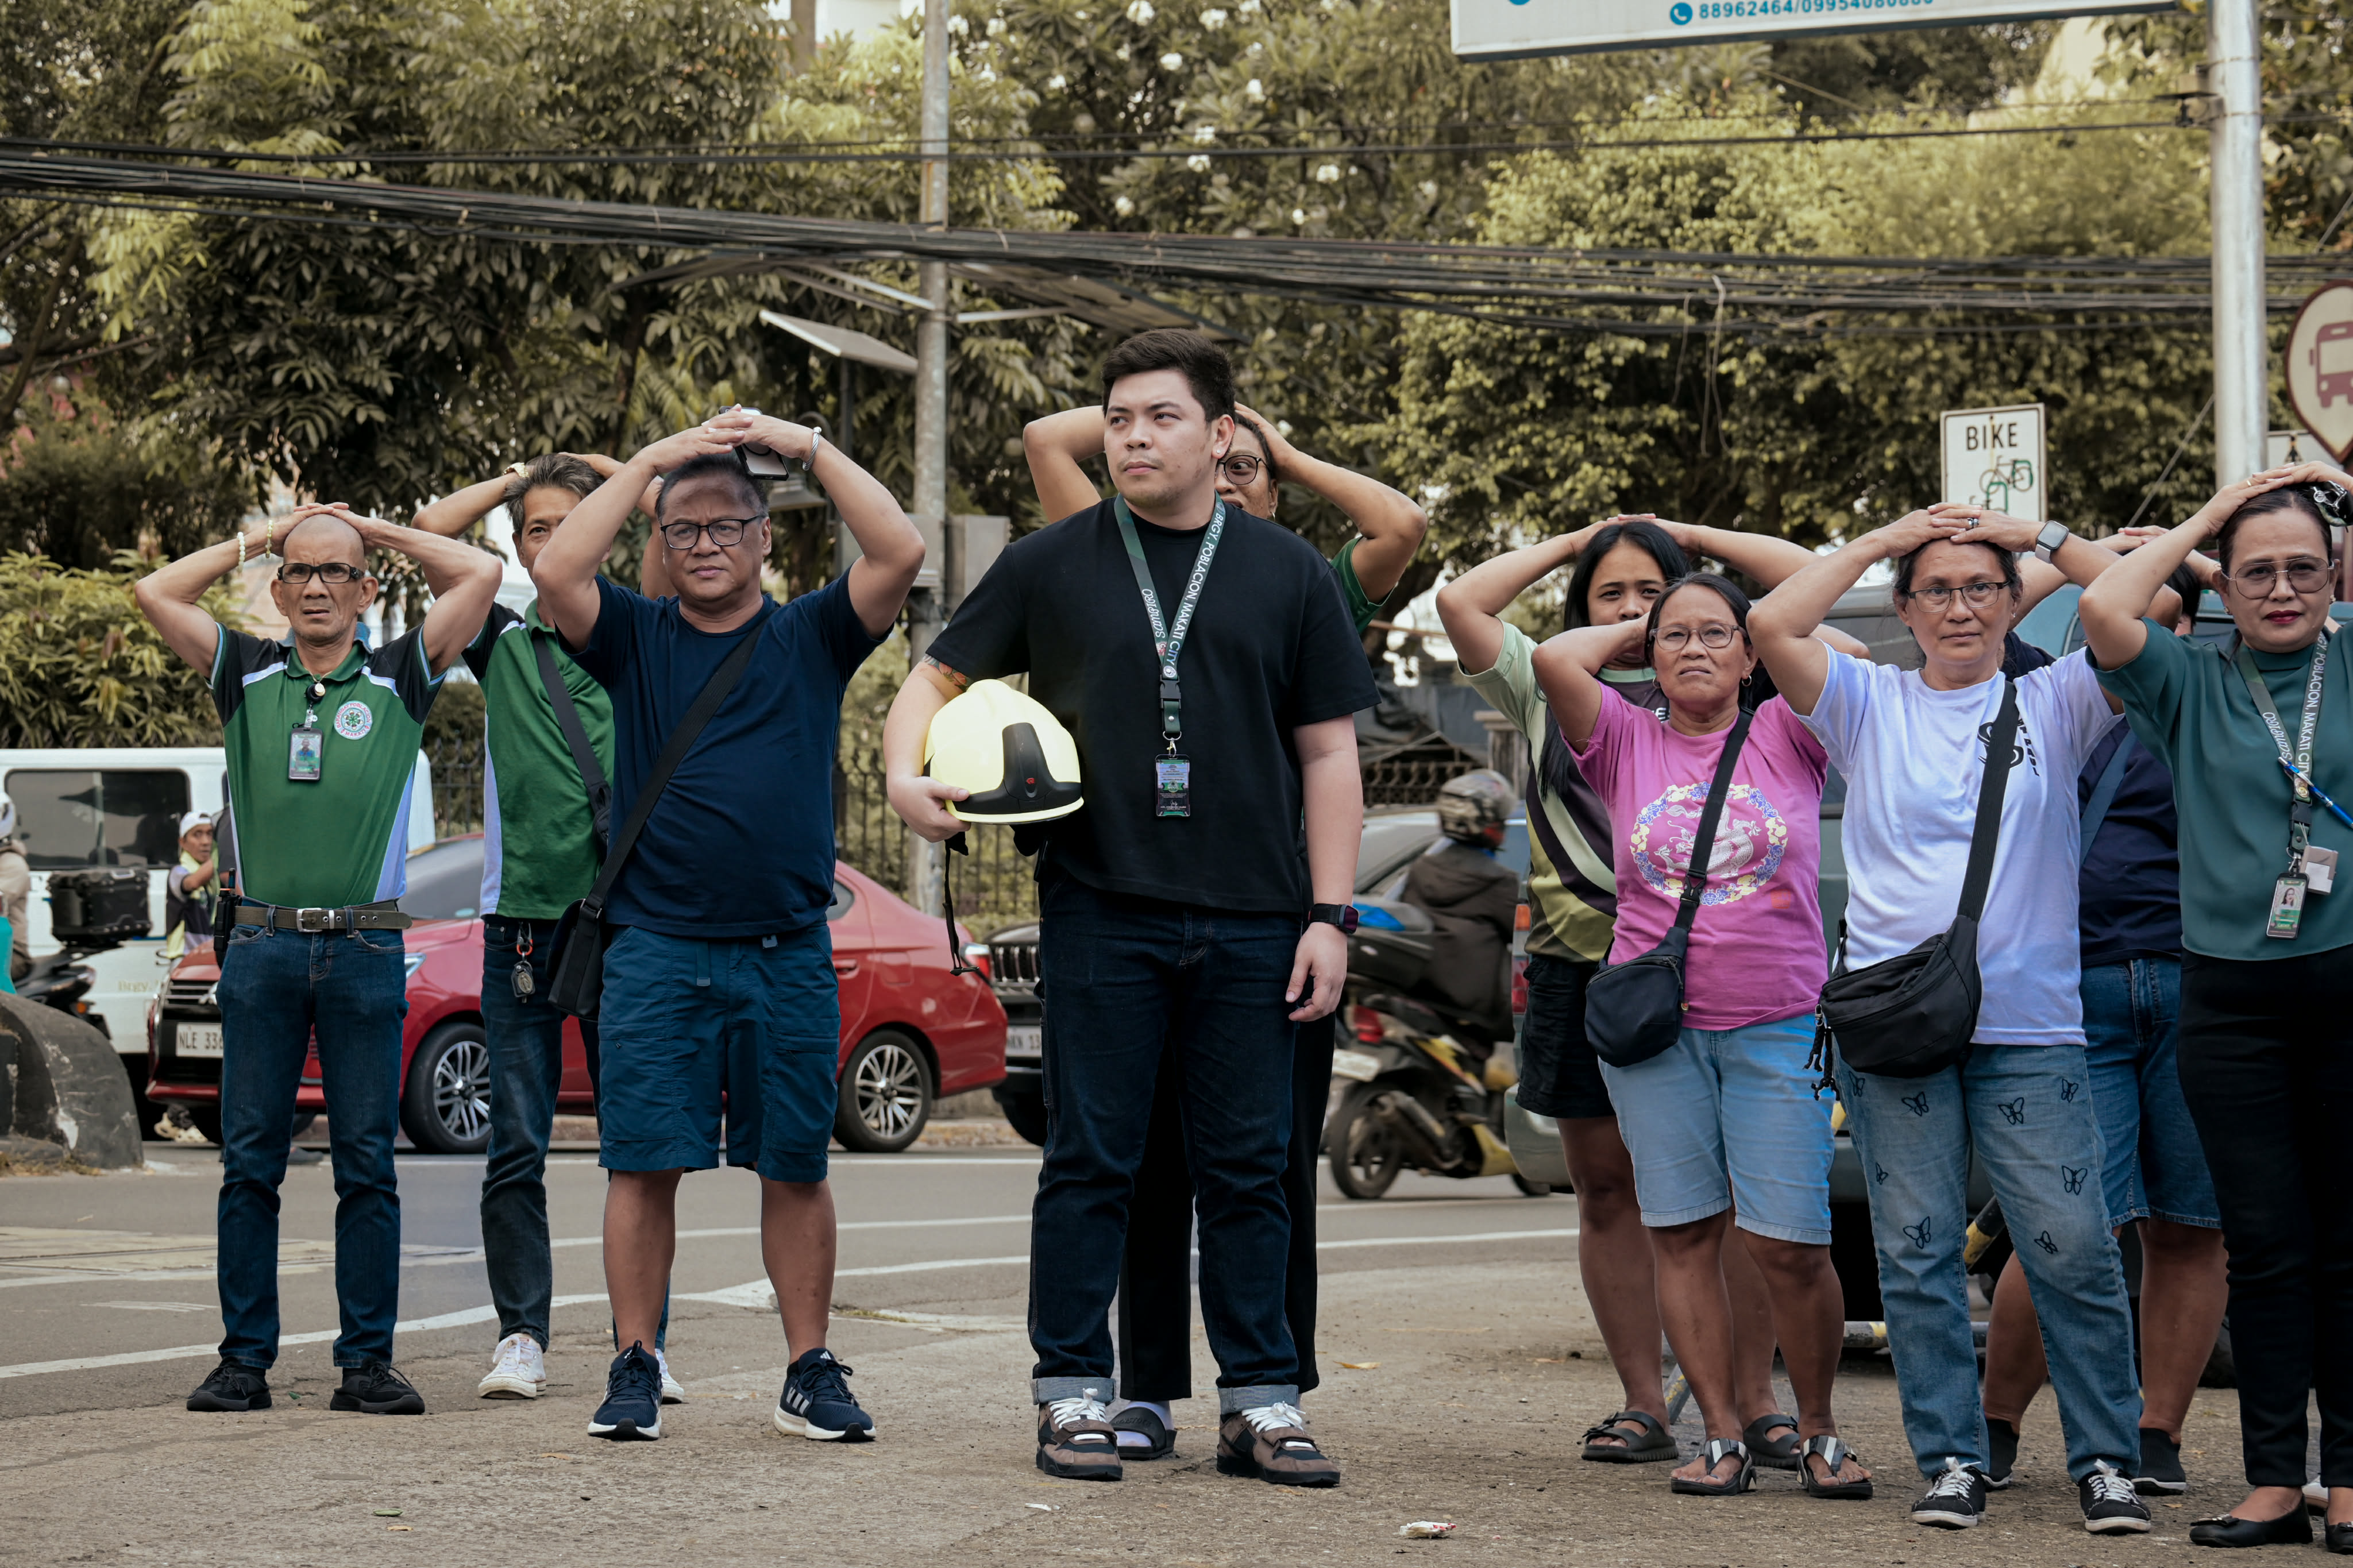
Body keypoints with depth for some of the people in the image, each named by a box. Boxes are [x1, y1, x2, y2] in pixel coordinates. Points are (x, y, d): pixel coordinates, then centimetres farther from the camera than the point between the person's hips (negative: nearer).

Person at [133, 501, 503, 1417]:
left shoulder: (400, 677, 7)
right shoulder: (246, 674, 11)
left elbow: (481, 575, 1)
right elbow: (156, 591, 5)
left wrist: (378, 531, 11)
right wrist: (261, 538, 12)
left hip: (365, 952, -1)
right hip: (262, 946, 1)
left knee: (367, 1165, 1)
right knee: (249, 1162, 2)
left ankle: (367, 1361, 5)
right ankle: (245, 1358, 7)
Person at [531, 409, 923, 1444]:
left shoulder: (810, 638, 9)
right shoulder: (636, 638, 9)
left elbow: (900, 553, -5)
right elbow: (554, 573, -9)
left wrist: (808, 447, -4)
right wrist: (651, 461, -5)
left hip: (788, 954, 1)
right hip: (656, 950, 0)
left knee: (796, 1167, 5)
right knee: (644, 1165, -1)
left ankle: (810, 1375, 11)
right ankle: (634, 1369, 7)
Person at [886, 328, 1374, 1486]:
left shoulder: (1287, 575, 8)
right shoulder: (1053, 565, 5)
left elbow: (1328, 753, 8)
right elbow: (940, 676, 11)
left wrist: (1330, 914, 1)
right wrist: (908, 771, -10)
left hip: (1252, 924, 1)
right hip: (1101, 914, -1)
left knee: (1247, 1169, 6)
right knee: (1089, 1163, 3)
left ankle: (1260, 1403, 13)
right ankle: (1073, 1399, 10)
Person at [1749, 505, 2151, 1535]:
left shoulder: (2055, 705, 10)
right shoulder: (1869, 705, 10)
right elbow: (1771, 624, -4)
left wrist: (2042, 537, 3)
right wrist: (1878, 541, 4)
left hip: (2030, 1025, -1)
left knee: (2071, 1247, -5)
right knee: (1915, 1250, 2)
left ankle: (2106, 1459, 5)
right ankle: (1951, 1459, 11)